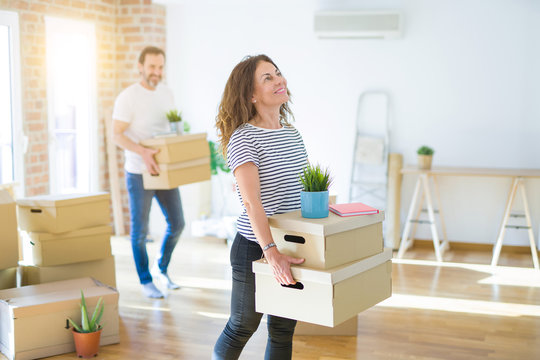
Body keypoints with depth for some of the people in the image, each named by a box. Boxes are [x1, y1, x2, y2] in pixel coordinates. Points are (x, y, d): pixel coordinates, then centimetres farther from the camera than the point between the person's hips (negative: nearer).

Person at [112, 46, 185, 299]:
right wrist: (143, 152, -31)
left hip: (164, 171, 6)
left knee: (177, 223, 10)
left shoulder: (167, 94, 9)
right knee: (140, 230, 4)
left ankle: (161, 268, 32)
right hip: (139, 173, -6)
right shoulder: (128, 97, -11)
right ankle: (145, 281, 19)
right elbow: (117, 135, -16)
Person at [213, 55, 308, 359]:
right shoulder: (243, 138, -14)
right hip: (255, 249, -6)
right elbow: (252, 202, -26)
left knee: (284, 333, 13)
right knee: (241, 329, 11)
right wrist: (271, 252, -36)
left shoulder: (293, 134, 9)